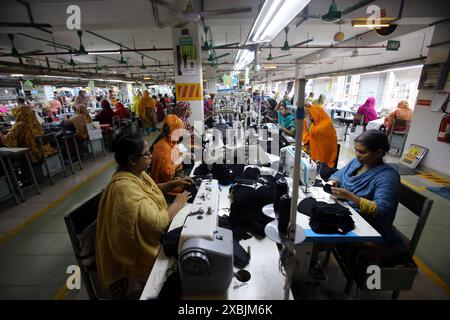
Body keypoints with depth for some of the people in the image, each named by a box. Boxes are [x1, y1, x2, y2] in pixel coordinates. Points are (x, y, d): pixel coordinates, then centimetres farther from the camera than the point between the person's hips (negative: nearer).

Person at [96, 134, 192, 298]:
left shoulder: (137, 173, -5)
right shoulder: (125, 188, -32)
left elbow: (152, 189, 14)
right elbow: (158, 223, -34)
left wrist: (175, 183, -1)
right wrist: (178, 203, -19)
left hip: (145, 237, 8)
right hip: (136, 252, -8)